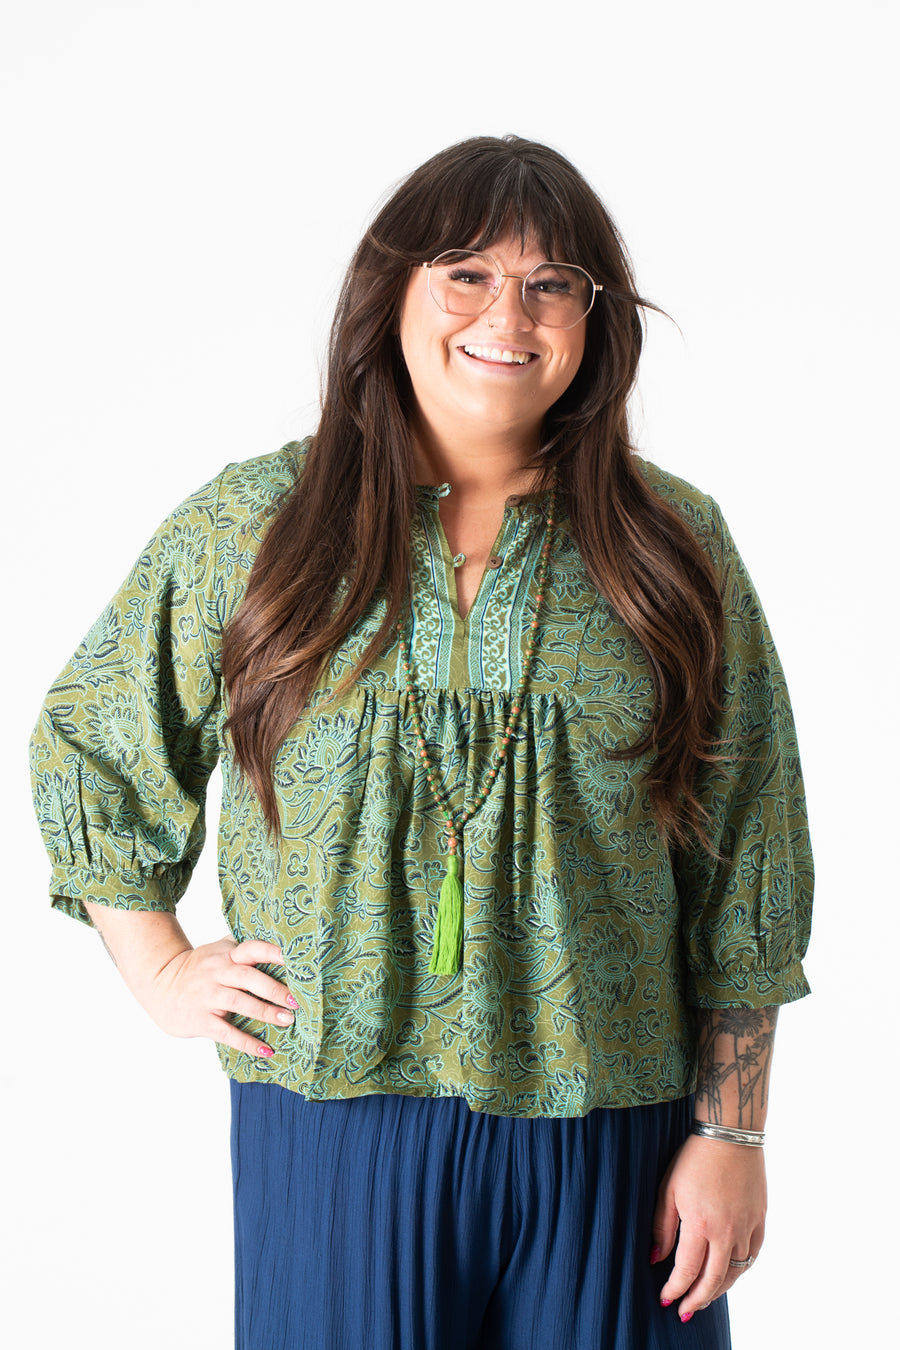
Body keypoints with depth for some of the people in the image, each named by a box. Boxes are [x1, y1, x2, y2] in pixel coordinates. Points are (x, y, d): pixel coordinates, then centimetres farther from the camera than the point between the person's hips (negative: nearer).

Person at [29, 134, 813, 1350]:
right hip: (335, 1122, 0)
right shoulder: (248, 529, 0)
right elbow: (89, 749, 12)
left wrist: (731, 1134, -1)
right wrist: (162, 971, 5)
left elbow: (744, 879, 1)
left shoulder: (675, 549, 1)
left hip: (604, 1125, 1)